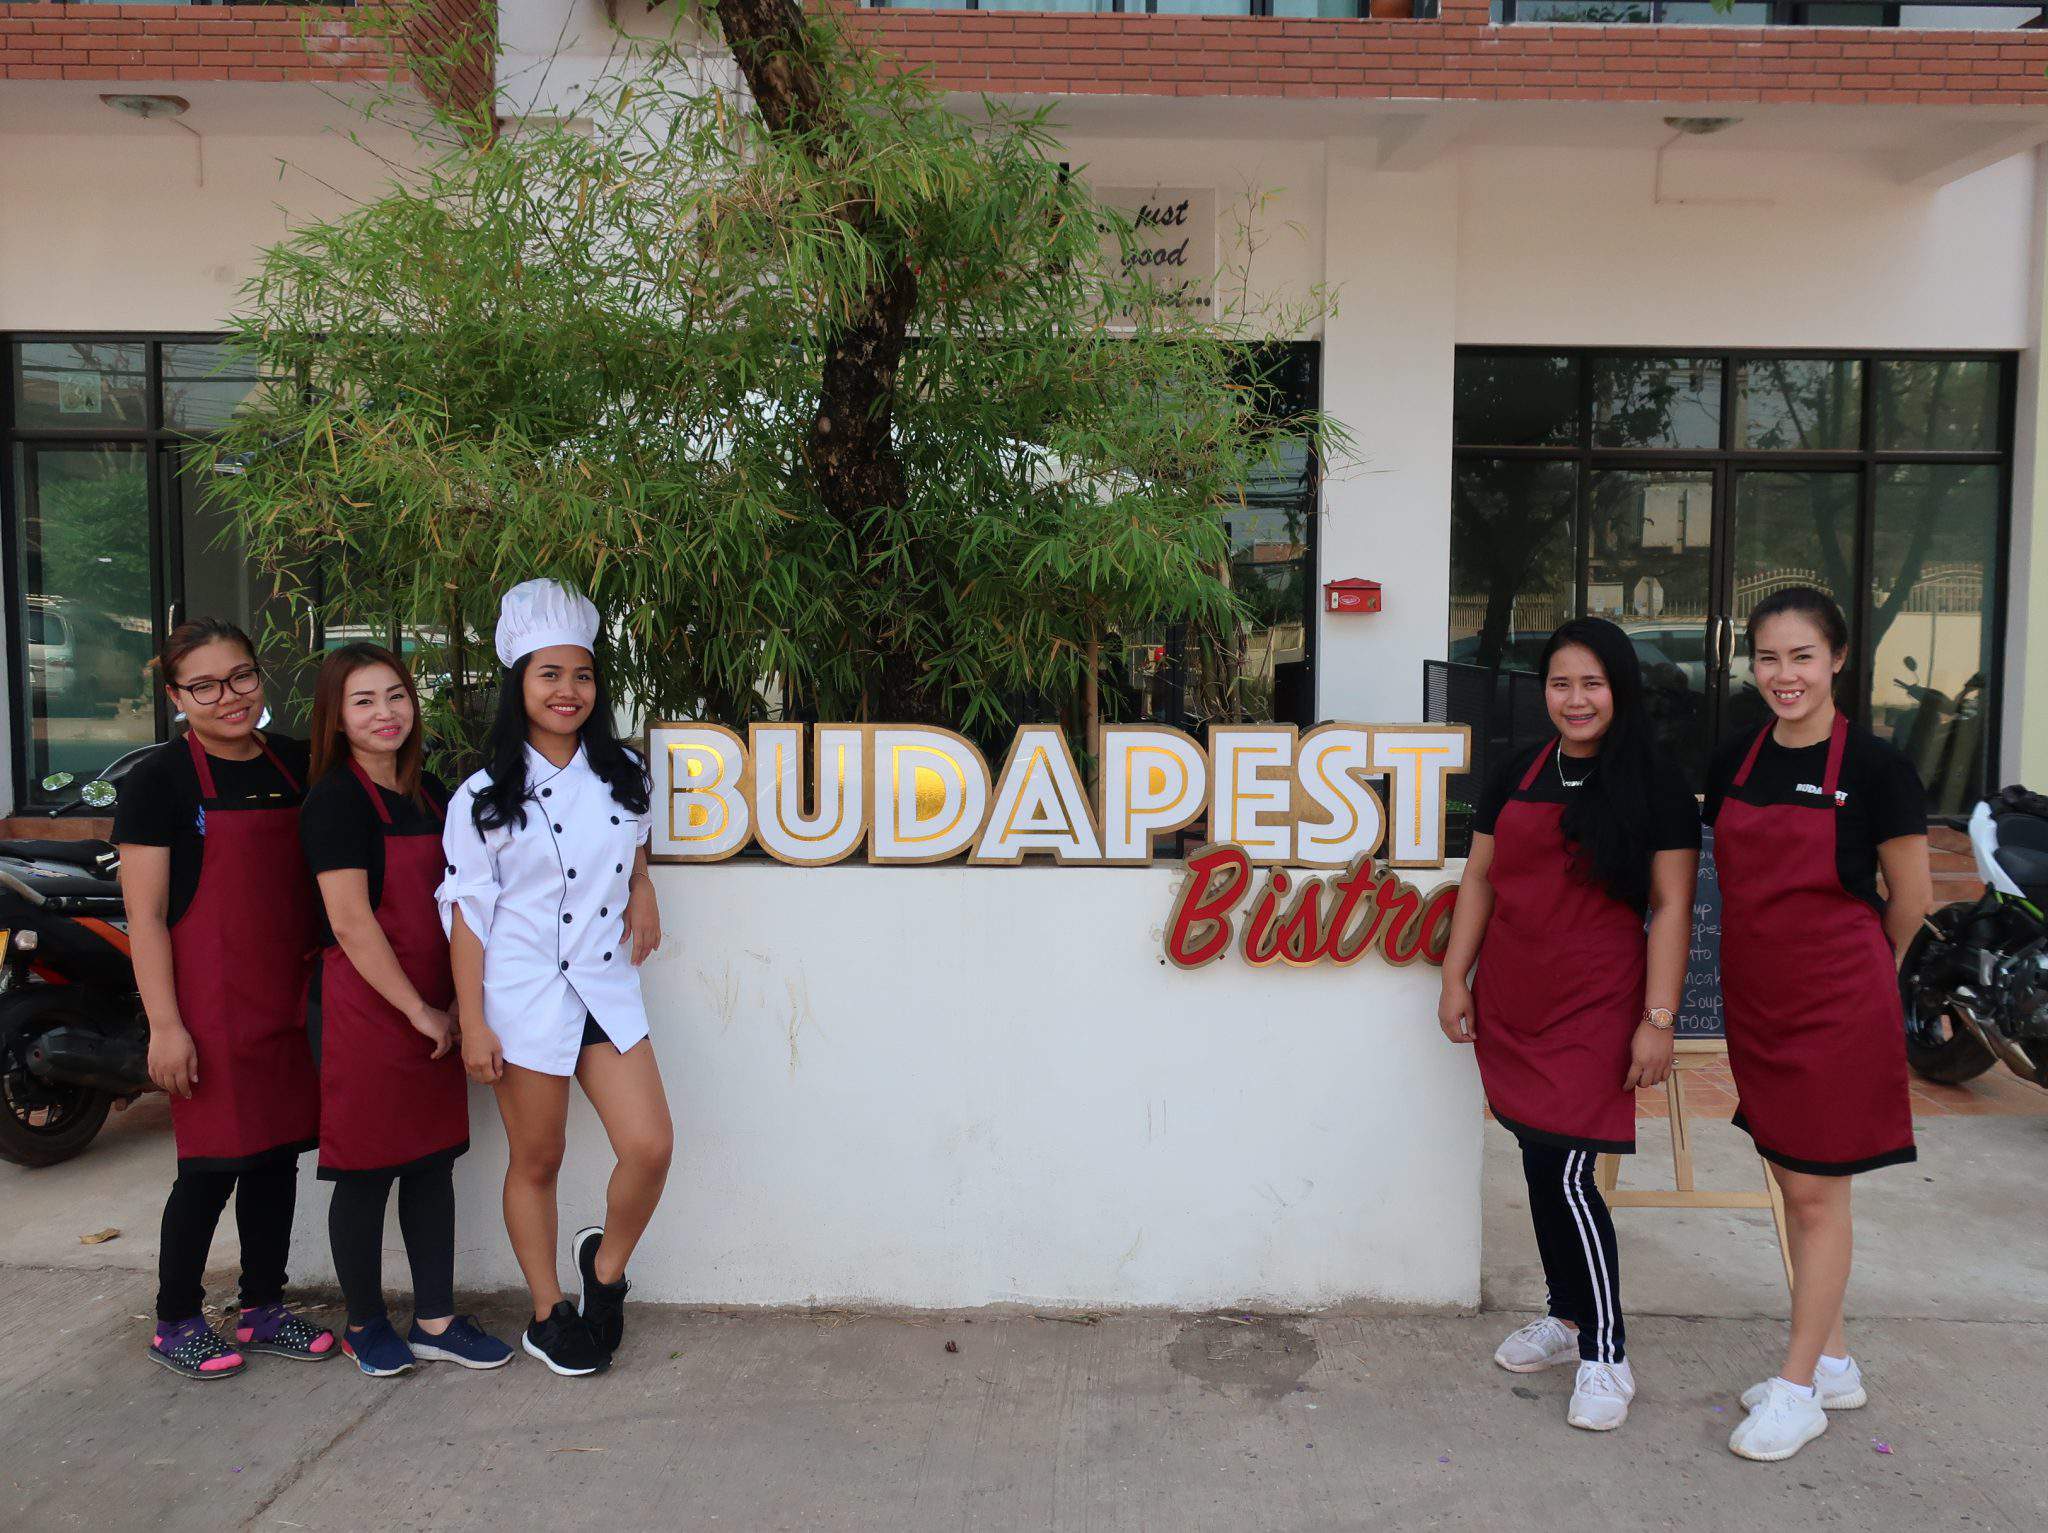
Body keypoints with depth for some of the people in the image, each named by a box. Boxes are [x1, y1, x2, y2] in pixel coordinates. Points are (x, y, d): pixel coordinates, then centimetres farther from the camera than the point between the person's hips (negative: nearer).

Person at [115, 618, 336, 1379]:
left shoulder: (298, 766, 9)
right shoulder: (159, 779, -7)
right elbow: (144, 914, -9)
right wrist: (164, 1024, -14)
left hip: (288, 1001, 5)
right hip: (209, 1006, -5)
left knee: (277, 1153, 12)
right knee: (211, 1165, 1)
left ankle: (264, 1311, 28)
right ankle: (175, 1322, 21)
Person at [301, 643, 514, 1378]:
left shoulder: (429, 791, 10)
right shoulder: (336, 799, -11)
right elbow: (351, 920, -16)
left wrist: (452, 1005, 9)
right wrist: (419, 1011, -14)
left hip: (431, 1010, 7)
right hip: (364, 1006, -7)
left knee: (433, 1160, 11)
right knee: (367, 1171, 5)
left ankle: (434, 1322, 22)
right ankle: (365, 1323, 23)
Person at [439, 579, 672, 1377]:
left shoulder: (621, 775, 6)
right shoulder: (483, 798, -5)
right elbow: (467, 914, -5)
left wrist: (644, 896, 5)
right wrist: (472, 1025, -8)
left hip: (607, 988, 3)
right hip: (523, 997, -3)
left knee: (649, 1146, -6)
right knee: (536, 1162, 7)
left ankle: (605, 1266, 21)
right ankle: (549, 1313, 25)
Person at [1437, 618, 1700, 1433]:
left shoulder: (1656, 786, -4)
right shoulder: (1518, 773, 9)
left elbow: (1671, 907, -6)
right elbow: (1480, 879, 12)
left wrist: (1659, 1020, -11)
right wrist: (1455, 978, 7)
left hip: (1594, 1007, -5)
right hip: (1511, 1003, 5)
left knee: (1568, 1174, -8)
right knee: (1539, 1167, 13)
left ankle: (1605, 1355, 8)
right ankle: (1567, 1316, 31)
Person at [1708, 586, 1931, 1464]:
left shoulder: (1873, 767, -12)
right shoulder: (1732, 763, 3)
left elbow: (1912, 898, -3)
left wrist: (1857, 971, 9)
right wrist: (1774, 961, 13)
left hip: (1839, 1006, -6)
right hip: (1755, 999, 6)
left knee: (1816, 1193, 2)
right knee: (1791, 1183, 15)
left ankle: (1799, 1388, 15)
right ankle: (1833, 1362, 31)